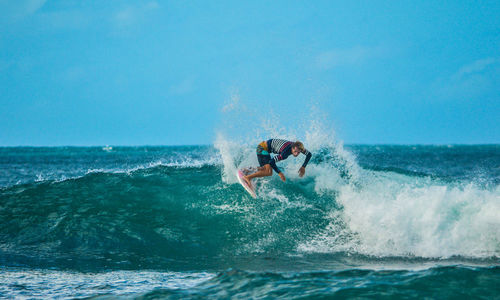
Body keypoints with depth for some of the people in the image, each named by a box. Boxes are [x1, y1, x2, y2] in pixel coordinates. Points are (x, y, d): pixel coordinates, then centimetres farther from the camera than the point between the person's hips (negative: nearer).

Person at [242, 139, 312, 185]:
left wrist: (303, 167, -4)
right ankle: (247, 177, -21)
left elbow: (309, 154, 5)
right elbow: (271, 162, -33)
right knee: (269, 172, -22)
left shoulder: (297, 147, -12)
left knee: (266, 169, 23)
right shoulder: (285, 152, -34)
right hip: (262, 148, -9)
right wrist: (280, 173, -26)